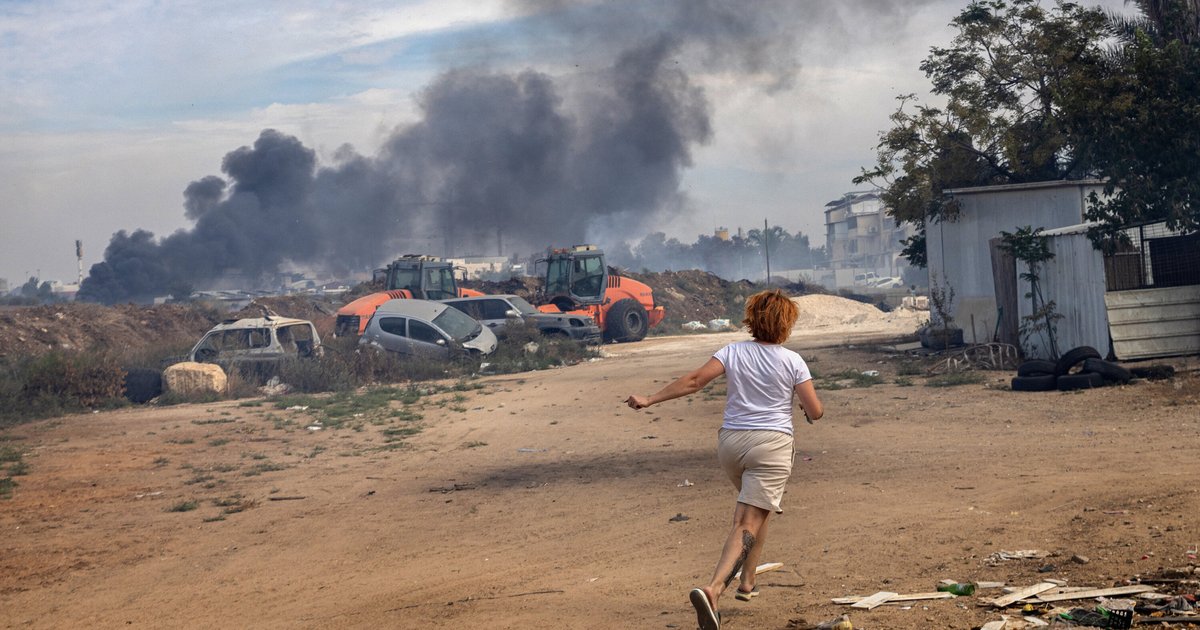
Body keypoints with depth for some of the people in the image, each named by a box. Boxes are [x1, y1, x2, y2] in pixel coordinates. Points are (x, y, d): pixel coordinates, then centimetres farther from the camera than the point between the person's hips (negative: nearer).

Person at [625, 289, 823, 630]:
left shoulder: (733, 352, 2)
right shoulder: (792, 361, -3)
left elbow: (694, 380, -7)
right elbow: (815, 411, -3)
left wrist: (649, 400, -5)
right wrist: (811, 407, 20)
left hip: (731, 441, 4)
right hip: (771, 446, -4)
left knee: (750, 507, 29)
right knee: (750, 523, -9)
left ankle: (747, 580, 31)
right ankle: (713, 589, -26)